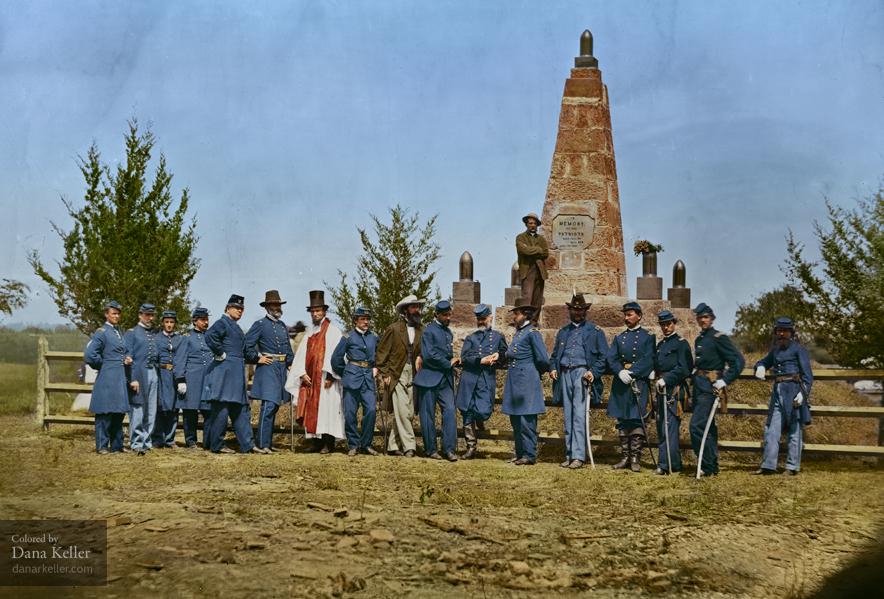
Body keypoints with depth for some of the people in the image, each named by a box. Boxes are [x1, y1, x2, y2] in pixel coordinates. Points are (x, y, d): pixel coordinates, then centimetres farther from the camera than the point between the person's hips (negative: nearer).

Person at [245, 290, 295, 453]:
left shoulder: (283, 326, 16)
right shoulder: (260, 324, -5)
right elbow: (246, 345, -9)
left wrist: (290, 364, 12)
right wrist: (257, 359, -9)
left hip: (282, 368, 8)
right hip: (267, 368, -8)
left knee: (275, 406, 10)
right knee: (268, 406, -14)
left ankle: (268, 442, 17)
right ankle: (263, 444, -13)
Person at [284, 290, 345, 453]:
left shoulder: (332, 330, 0)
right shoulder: (309, 332, 19)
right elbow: (301, 354, 12)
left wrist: (330, 376, -16)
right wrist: (302, 373, -3)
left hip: (325, 378, -6)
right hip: (309, 378, 6)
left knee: (326, 408, -9)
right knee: (311, 409, 3)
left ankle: (328, 443, -9)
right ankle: (316, 441, 7)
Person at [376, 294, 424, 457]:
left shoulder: (421, 330, 10)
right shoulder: (393, 329, 0)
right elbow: (381, 352, 1)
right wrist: (385, 374, -5)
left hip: (413, 376, 4)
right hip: (396, 376, -4)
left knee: (409, 413, 3)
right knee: (402, 411, -13)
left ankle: (393, 445, 13)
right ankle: (408, 445, -11)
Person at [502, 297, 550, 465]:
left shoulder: (532, 332, -10)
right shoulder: (518, 332, 16)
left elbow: (543, 360, -12)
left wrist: (535, 373, 2)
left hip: (526, 381, -9)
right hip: (514, 380, 9)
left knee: (526, 420, -7)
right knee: (515, 419, 11)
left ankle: (530, 455, -3)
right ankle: (520, 453, 17)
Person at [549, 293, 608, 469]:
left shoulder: (595, 331, 7)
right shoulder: (563, 332, 21)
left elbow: (603, 357, 2)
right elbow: (555, 354, 23)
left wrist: (593, 372, -13)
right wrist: (553, 368, 3)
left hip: (582, 373, -5)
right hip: (565, 375, 5)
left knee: (579, 416, -13)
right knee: (568, 417, 7)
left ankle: (578, 456, -16)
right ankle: (569, 454, 10)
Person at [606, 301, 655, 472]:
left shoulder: (648, 337, 3)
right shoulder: (619, 338, 16)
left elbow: (648, 361, -8)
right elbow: (611, 358, 5)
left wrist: (631, 373, -18)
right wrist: (620, 372, -14)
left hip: (639, 383, -4)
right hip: (620, 383, 4)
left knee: (636, 420, -6)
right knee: (622, 421, 6)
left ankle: (636, 458, -2)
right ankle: (625, 457, 12)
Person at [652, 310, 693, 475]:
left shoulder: (681, 343, -3)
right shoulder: (660, 345, 21)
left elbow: (683, 368, -11)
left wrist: (665, 379, -17)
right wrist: (656, 378, 8)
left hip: (674, 390, -9)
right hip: (661, 389, 9)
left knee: (669, 427, -12)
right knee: (661, 426, 9)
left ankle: (665, 464, -15)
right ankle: (674, 464, 17)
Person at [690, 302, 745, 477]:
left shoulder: (719, 338, -9)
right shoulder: (699, 340, 16)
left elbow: (739, 361, -14)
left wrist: (725, 381, -18)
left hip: (710, 388, -9)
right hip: (699, 388, 9)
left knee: (697, 425, -16)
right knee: (708, 427, 13)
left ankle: (707, 467, -10)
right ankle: (712, 466, 20)